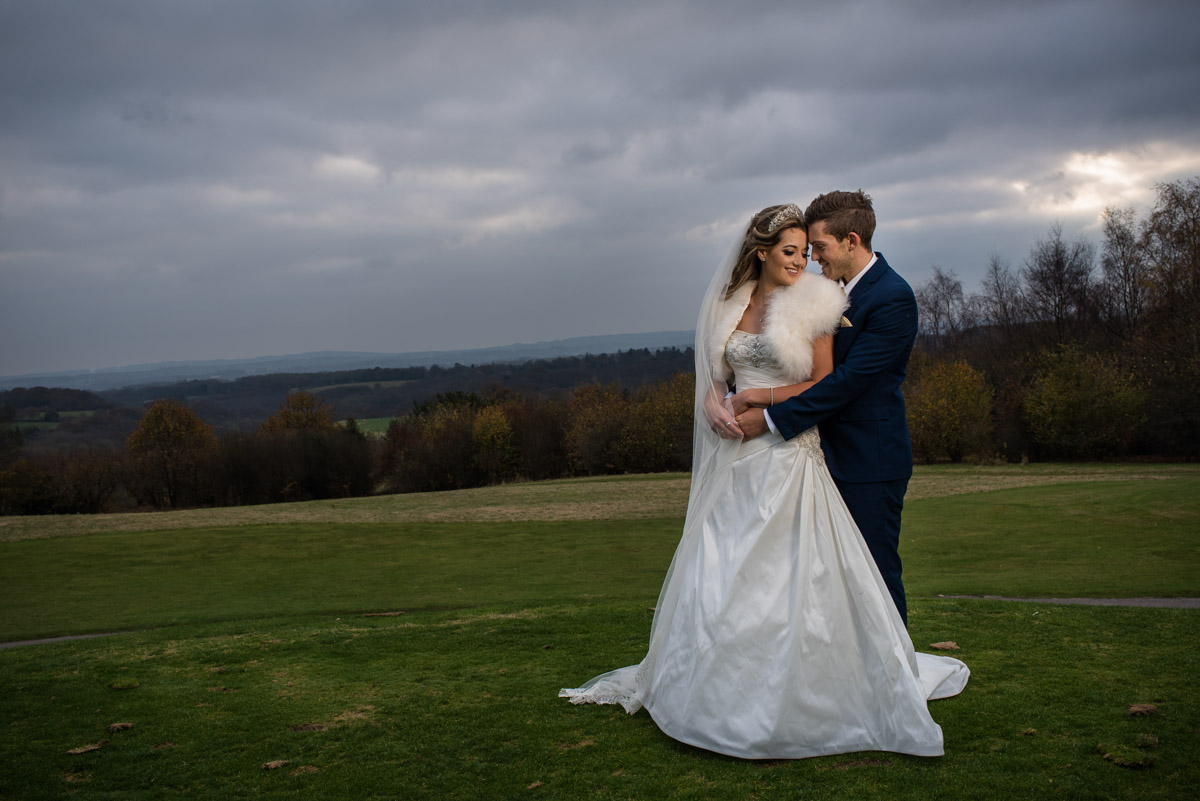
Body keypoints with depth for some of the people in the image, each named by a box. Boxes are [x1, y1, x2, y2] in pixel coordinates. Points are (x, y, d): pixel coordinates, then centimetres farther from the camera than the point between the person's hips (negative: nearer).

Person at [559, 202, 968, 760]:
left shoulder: (813, 305, -3)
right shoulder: (733, 303, 10)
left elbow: (825, 385, -6)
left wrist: (757, 398, -9)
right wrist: (715, 400, -5)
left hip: (788, 455, -5)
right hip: (737, 457, 5)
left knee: (789, 575, -3)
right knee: (721, 573, 7)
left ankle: (790, 698, 10)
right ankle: (723, 688, 22)